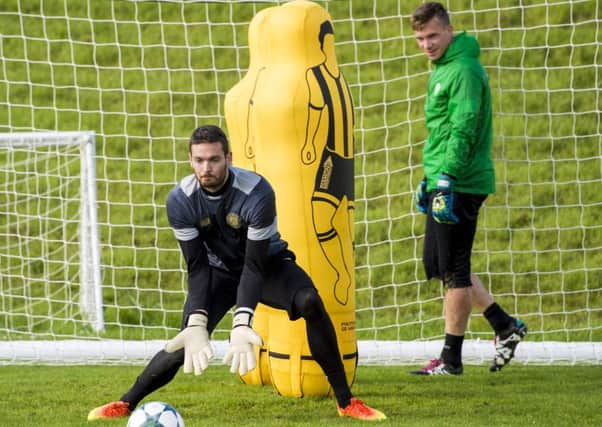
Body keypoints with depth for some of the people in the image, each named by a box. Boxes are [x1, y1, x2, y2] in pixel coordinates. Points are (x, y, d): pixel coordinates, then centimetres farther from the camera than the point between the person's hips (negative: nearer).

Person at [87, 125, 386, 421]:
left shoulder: (257, 193, -32)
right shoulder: (180, 201, -23)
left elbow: (255, 265, -31)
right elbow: (197, 266, -20)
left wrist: (242, 323, -44)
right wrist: (196, 323, -35)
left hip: (268, 263, -2)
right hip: (219, 270, 2)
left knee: (309, 302, -30)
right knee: (188, 338, -16)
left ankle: (346, 402, -24)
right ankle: (126, 403, 1)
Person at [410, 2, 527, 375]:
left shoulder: (464, 69, -14)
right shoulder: (443, 69, 18)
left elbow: (463, 131, -22)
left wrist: (446, 181, -28)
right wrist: (429, 180, 27)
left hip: (460, 185, -10)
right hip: (445, 182, 10)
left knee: (453, 271, -4)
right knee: (445, 268, 14)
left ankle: (451, 359, 3)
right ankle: (505, 327, 20)